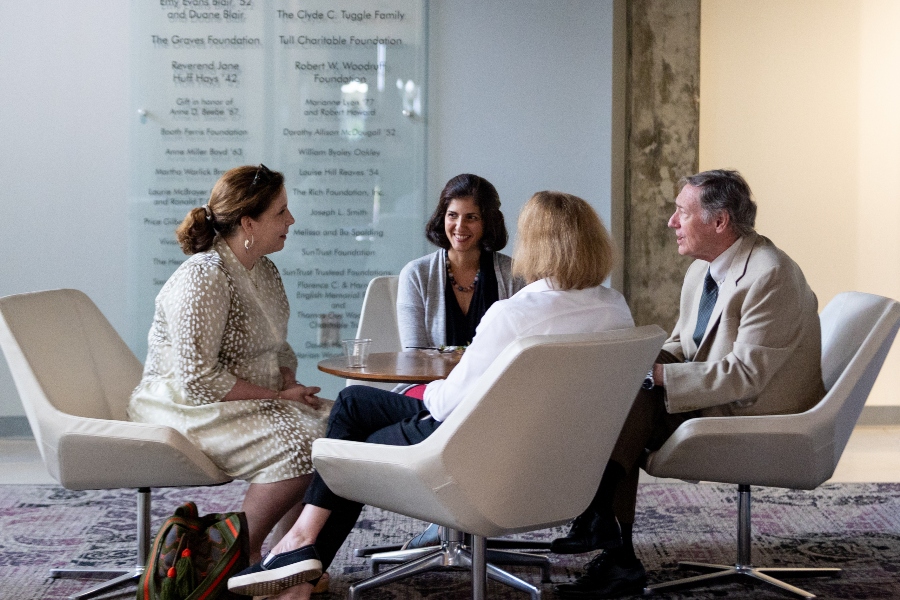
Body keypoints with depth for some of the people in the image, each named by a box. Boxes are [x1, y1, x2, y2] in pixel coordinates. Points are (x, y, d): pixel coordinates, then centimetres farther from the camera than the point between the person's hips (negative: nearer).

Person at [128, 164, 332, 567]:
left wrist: (288, 383, 1)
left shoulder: (265, 271, 10)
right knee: (299, 449, -29)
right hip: (189, 407, -9)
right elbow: (198, 380, -24)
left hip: (252, 400, 9)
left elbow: (278, 348, 23)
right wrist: (276, 396, -19)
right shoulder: (204, 278, -20)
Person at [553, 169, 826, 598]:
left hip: (754, 419, -9)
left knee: (634, 399, -21)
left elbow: (745, 374, -26)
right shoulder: (701, 271, 9)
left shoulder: (771, 277, -21)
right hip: (709, 402, 9)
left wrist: (656, 375, -25)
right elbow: (680, 348, 16)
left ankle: (598, 519, -7)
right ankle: (618, 558, -11)